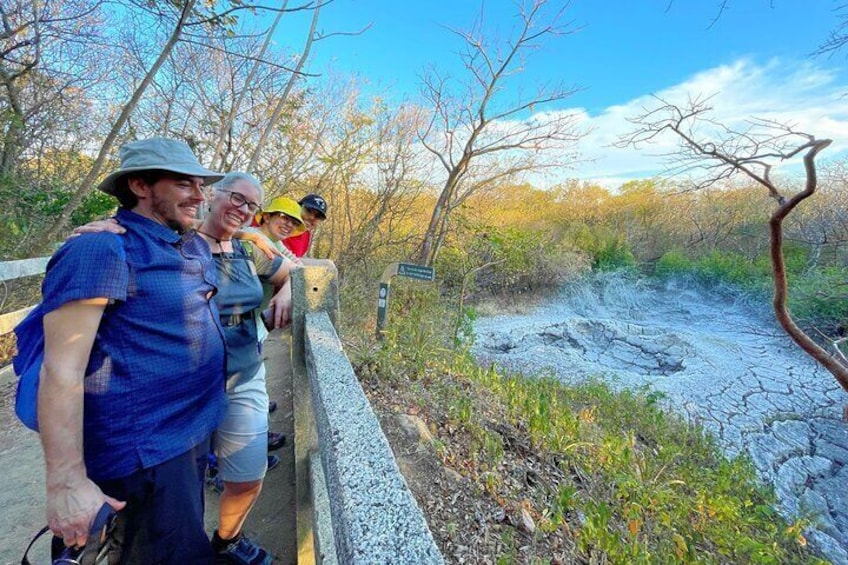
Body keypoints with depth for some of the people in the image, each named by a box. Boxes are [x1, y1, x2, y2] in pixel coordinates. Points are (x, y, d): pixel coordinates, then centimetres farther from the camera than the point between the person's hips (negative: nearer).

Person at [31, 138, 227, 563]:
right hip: (146, 449, -8)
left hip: (196, 430, 9)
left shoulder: (196, 246, 7)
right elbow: (62, 372, -21)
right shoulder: (103, 249, -19)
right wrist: (67, 482, -20)